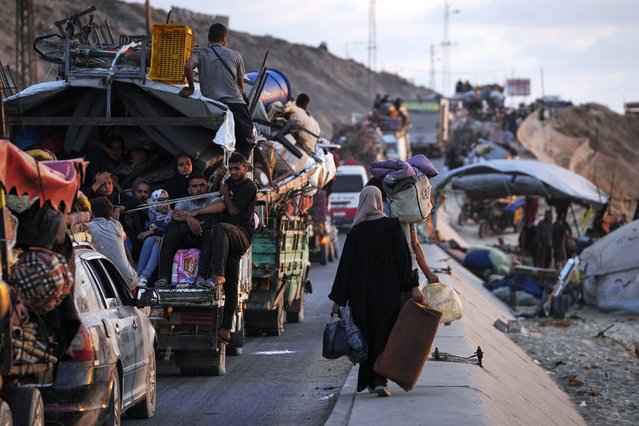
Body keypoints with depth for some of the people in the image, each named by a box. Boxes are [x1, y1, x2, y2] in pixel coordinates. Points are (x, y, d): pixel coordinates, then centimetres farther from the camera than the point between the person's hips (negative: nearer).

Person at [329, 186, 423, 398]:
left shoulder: (356, 231, -1)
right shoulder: (392, 226, -4)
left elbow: (345, 264, -1)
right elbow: (403, 259, -8)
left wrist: (338, 299, 3)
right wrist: (413, 287, -4)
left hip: (361, 292, 2)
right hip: (388, 291, -2)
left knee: (366, 334, 15)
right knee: (385, 333, 0)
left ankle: (368, 380, 21)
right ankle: (380, 379, -15)